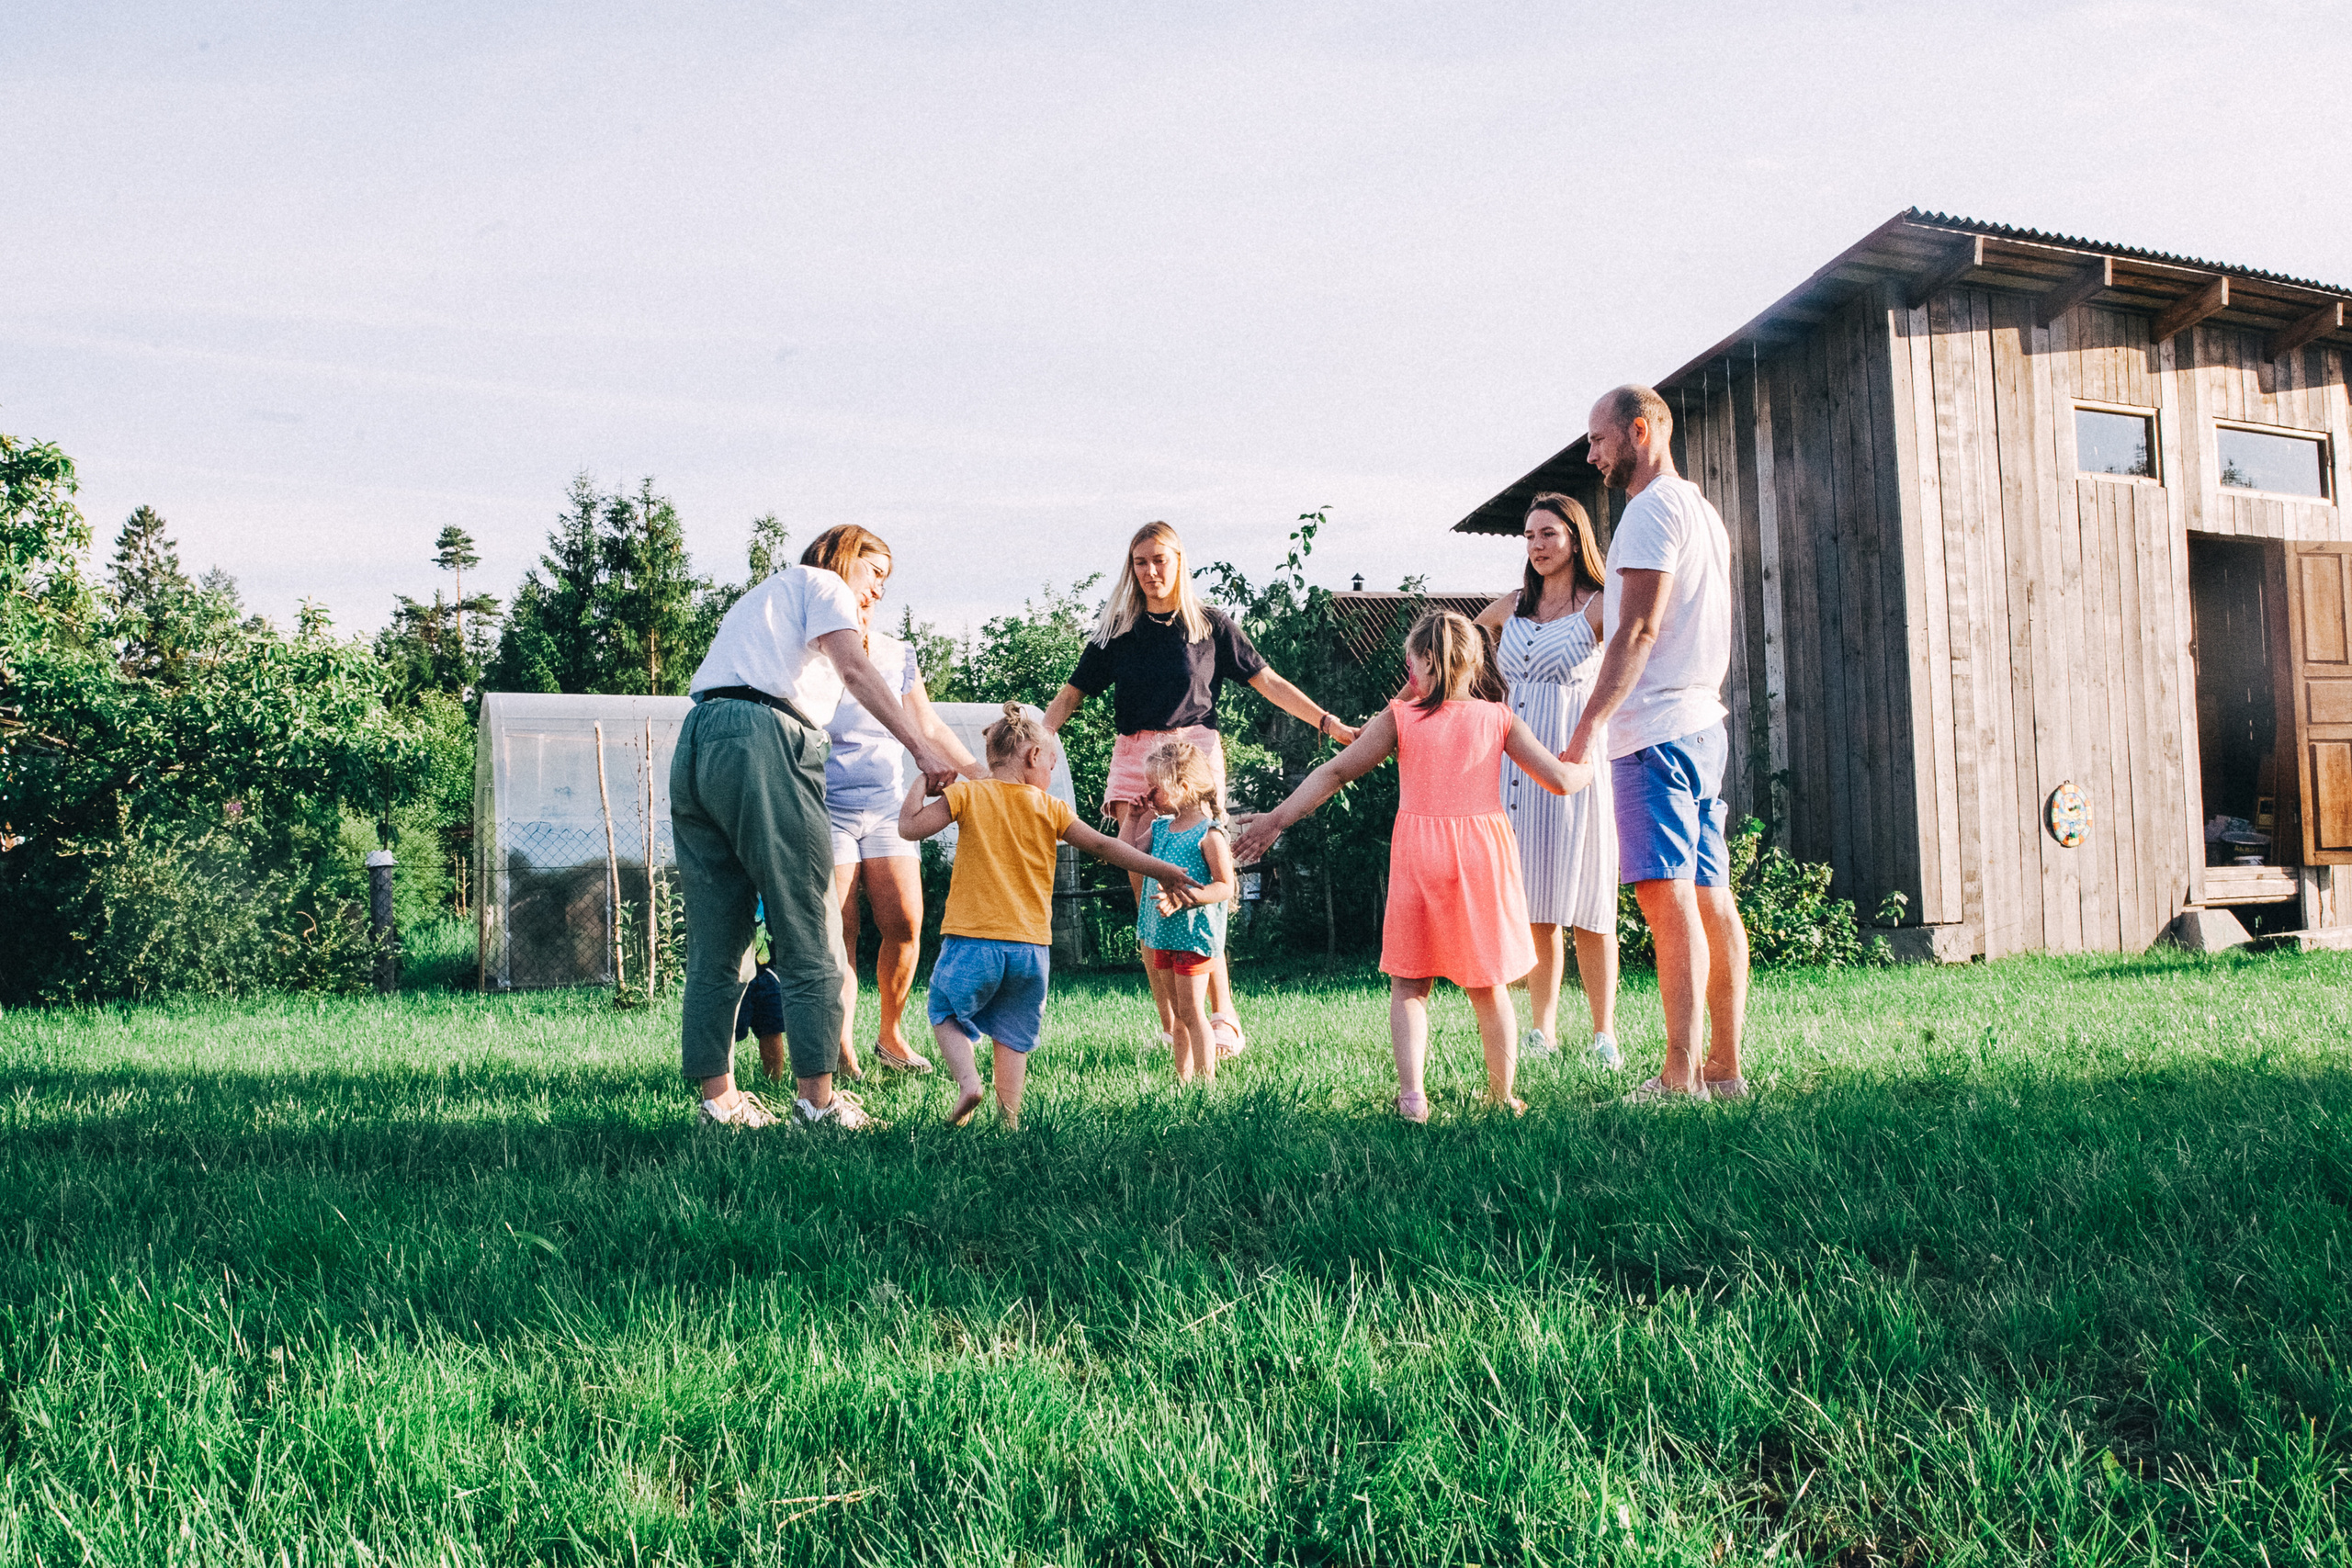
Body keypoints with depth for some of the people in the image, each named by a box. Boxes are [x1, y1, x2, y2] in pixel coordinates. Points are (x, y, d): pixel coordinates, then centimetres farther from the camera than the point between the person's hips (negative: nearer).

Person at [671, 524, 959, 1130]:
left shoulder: (759, 597, 37)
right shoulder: (822, 584, 12)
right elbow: (854, 669, -6)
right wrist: (921, 748, -15)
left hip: (694, 742, 8)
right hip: (762, 740, -8)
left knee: (715, 943, 9)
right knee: (809, 936, -6)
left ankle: (717, 1097, 10)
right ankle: (817, 1097, -10)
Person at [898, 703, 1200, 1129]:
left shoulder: (967, 794, 0)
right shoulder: (1051, 809, 5)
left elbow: (910, 828, -4)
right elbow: (1103, 846, 6)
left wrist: (921, 785, 13)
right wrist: (1162, 871, 13)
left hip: (972, 939, -2)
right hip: (1031, 945, 2)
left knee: (947, 1015, 14)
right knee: (1013, 1035, 13)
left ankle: (967, 1080, -8)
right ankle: (1009, 1115, 7)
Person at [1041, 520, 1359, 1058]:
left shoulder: (1210, 625, 8)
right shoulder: (1117, 632, 14)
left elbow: (1268, 682, 7)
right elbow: (1070, 696, 14)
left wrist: (1329, 723, -1)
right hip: (1134, 760, 3)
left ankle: (1225, 1022, -10)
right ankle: (1171, 1029, 2)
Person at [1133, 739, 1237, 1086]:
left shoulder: (1208, 833, -13)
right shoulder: (1160, 827, 10)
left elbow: (1225, 887, -16)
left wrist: (1184, 898, -26)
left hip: (1193, 934, -8)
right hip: (1163, 936, 8)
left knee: (1192, 1011, -7)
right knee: (1178, 1010, 13)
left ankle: (1206, 1080, -2)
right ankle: (1182, 1078, 19)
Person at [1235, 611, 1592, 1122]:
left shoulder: (1400, 718, 2)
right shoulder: (1499, 718, 4)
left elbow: (1335, 772, 3)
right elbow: (1559, 780, 4)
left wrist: (1277, 820, 10)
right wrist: (1589, 768, 27)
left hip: (1418, 856, -1)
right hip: (1483, 854, 1)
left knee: (1409, 984, 6)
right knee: (1488, 985, 14)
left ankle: (1411, 1093, -9)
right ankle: (1502, 1093, 19)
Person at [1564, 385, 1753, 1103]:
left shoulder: (1653, 510, -9)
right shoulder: (1701, 510, 22)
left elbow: (1637, 630, -18)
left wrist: (1589, 723, -21)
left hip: (1656, 728, -10)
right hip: (1701, 721, 10)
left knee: (1668, 896, -13)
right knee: (1710, 896, 8)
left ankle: (1681, 1076, -16)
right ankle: (1725, 1069, 10)